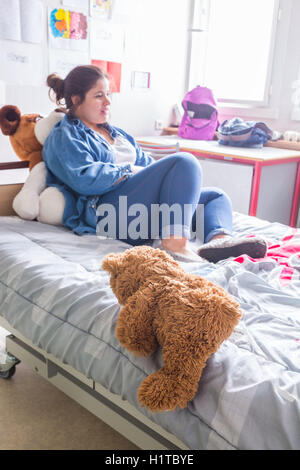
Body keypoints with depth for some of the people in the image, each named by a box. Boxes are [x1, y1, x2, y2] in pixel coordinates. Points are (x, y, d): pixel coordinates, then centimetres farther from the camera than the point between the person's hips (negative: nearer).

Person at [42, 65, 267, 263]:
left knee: (216, 195, 4)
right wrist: (130, 171, -7)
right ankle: (175, 242, -41)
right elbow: (84, 179, -13)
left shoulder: (115, 132, 32)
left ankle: (219, 238, -32)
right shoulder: (64, 137, 5)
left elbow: (145, 161, 28)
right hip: (108, 213, -9)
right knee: (185, 161, -21)